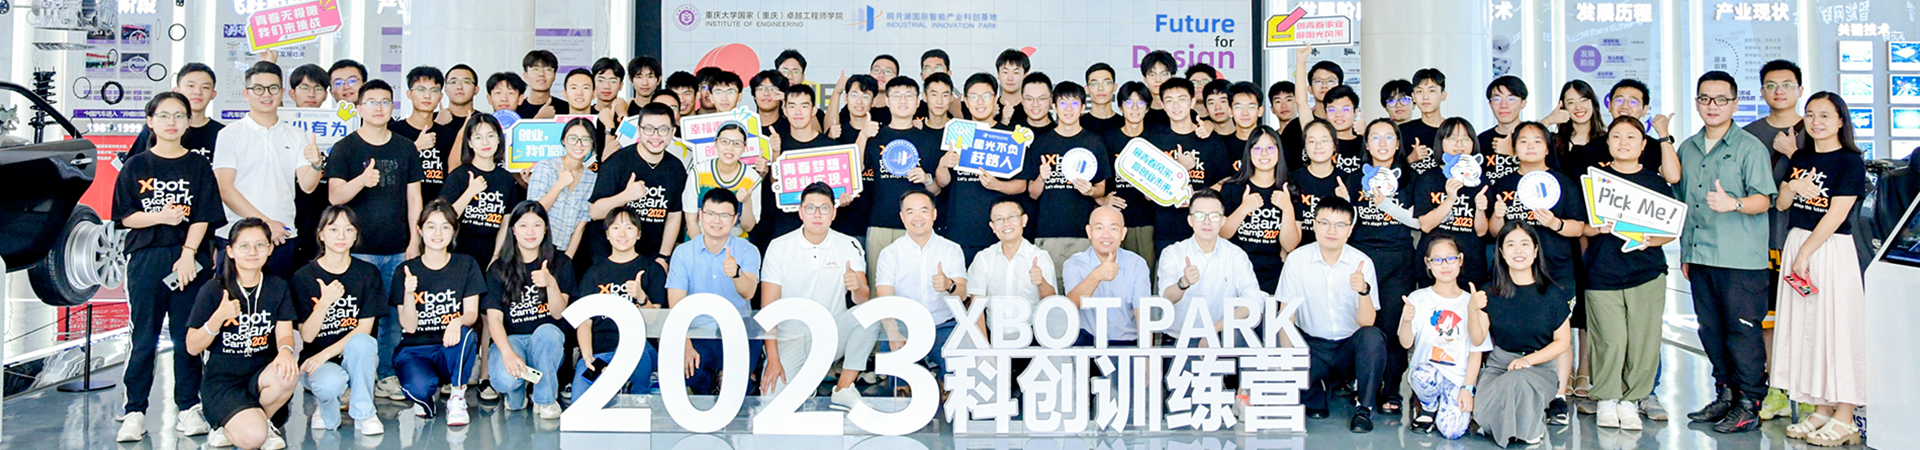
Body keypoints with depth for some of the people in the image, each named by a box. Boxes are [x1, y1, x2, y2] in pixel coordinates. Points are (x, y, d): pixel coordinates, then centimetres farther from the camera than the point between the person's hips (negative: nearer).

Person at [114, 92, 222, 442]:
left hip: (190, 258, 0)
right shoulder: (136, 167, 7)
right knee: (144, 338, 1)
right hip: (146, 258, 0)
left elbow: (203, 216, 0)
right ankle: (134, 412, 6)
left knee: (188, 335, 3)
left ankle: (188, 408, 10)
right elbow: (126, 217, 3)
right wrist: (161, 217, -14)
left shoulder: (198, 165, 7)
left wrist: (188, 254, -10)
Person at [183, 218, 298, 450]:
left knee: (286, 376, -35)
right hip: (222, 380, -4)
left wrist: (285, 350, -25)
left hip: (261, 373, 4)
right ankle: (234, 425, 9)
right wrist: (219, 317, -24)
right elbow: (192, 348, -7)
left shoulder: (278, 288, 5)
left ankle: (262, 420, -2)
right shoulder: (213, 291, -7)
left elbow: (285, 333, -1)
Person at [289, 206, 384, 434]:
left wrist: (326, 354, -15)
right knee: (330, 382, -36)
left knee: (361, 342, -35)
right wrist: (325, 302, -23)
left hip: (355, 357, 1)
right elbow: (307, 336, -6)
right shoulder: (303, 277, -1)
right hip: (316, 359, -1)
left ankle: (363, 413, -16)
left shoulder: (368, 273, 2)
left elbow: (364, 329, -4)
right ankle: (325, 405, 3)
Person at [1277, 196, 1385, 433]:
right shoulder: (1297, 259, -5)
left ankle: (1364, 408, -12)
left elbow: (1367, 322, -12)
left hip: (1350, 347, 0)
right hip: (1312, 347, 0)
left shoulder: (1362, 263, -5)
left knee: (1373, 336, -31)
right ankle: (1315, 395, 8)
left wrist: (1364, 290, -31)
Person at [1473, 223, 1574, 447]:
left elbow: (1562, 341, 3)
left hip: (1540, 365, -1)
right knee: (1483, 411, -30)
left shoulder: (1553, 293, 0)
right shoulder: (1491, 292, 4)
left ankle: (1530, 427, -6)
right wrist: (1473, 310, -19)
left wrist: (1528, 360, -12)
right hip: (1498, 363, 1)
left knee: (1515, 382, -37)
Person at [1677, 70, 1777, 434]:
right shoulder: (1687, 149, 15)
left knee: (1743, 330, -5)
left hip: (1741, 259, -6)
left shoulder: (1751, 148, -3)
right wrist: (1685, 252, 18)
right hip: (1699, 256, 6)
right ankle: (1725, 395, 20)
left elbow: (1763, 199, -9)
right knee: (1711, 330, 10)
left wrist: (1733, 203, -30)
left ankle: (1749, 404, 1)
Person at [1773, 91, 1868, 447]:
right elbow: (1781, 204, 11)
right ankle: (1821, 410, 17)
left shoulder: (1850, 162, -8)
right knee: (1804, 326, 8)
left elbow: (1837, 214, -14)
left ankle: (1844, 418, -1)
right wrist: (1792, 188, -11)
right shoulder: (1800, 158, 11)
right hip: (1796, 244, 7)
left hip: (1832, 248, -7)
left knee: (1836, 326, -6)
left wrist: (1806, 253, -16)